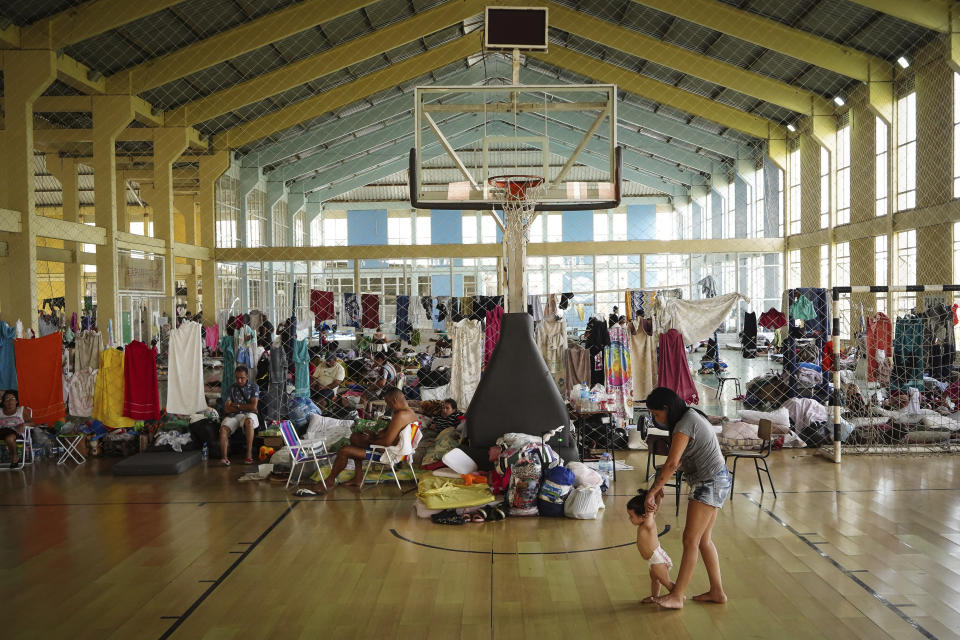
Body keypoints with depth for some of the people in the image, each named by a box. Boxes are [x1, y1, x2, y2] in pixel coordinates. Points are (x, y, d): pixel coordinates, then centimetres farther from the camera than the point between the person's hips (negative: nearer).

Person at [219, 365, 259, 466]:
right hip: (233, 415, 3)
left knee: (249, 421, -39)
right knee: (223, 428, -29)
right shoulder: (232, 388, 10)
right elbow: (227, 409, 2)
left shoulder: (253, 386, 3)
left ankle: (249, 454, -34)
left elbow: (253, 406, -8)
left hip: (248, 414, -3)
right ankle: (225, 458, -35)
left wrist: (237, 406, -2)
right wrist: (245, 407, -5)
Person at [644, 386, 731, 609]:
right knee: (703, 540, 14)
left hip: (710, 483, -10)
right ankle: (717, 591, 22)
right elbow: (675, 462, 15)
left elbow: (672, 464, -24)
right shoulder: (690, 416, 13)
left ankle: (677, 596, -1)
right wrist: (659, 485, 10)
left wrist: (652, 492, -18)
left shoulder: (684, 425, -18)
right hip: (715, 481, 10)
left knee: (690, 540, -6)